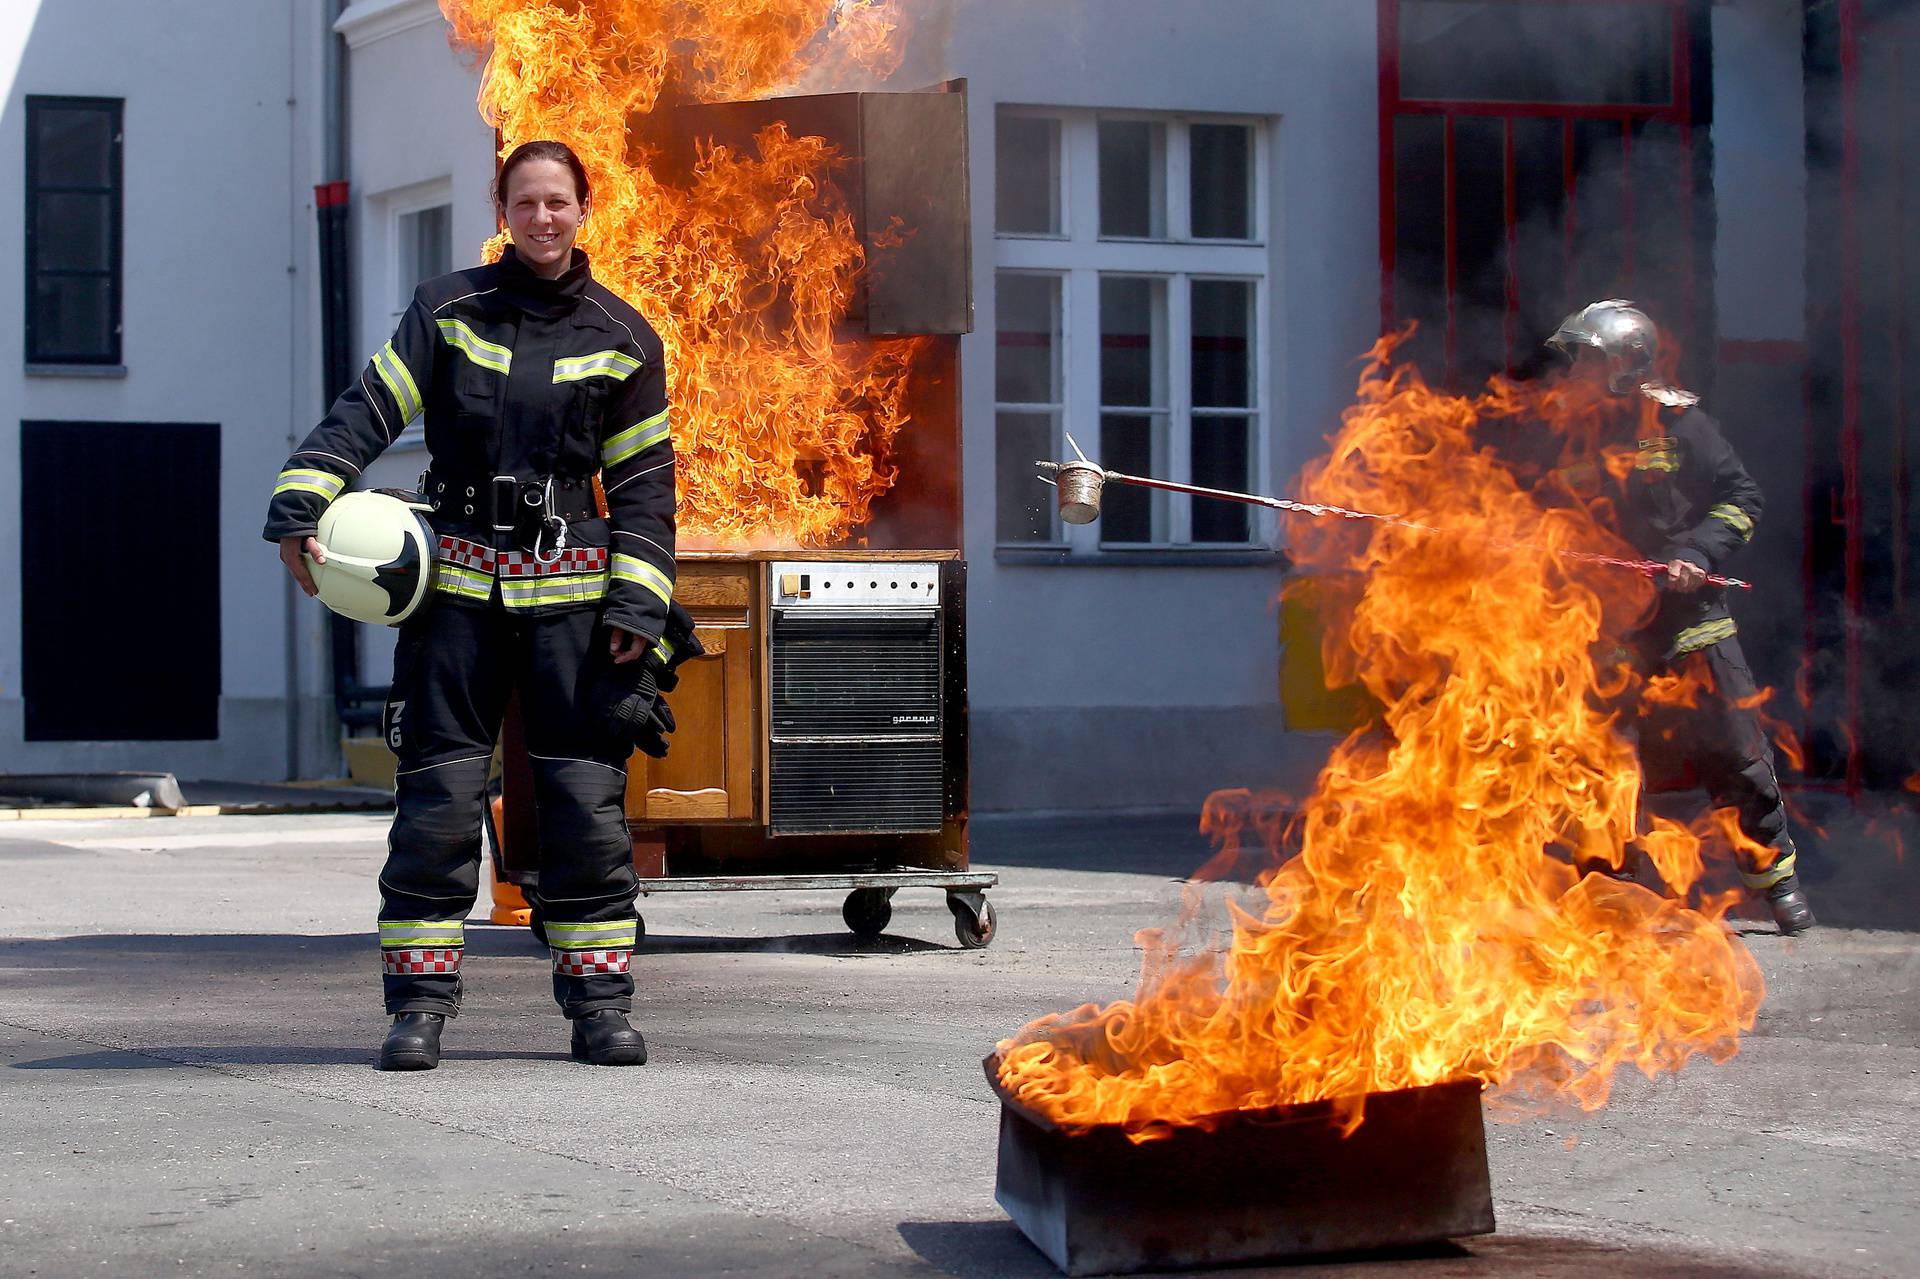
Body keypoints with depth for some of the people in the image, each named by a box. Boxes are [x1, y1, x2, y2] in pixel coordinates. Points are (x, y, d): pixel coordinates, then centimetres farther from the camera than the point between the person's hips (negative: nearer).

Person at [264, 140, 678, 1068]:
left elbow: (644, 482, 8)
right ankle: (419, 1001, 4)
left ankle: (599, 1000, 7)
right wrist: (300, 507, -15)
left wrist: (638, 604, -1)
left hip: (569, 589, 0)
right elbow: (367, 410, -1)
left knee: (587, 796, -1)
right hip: (456, 581, 0)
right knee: (438, 795, -2)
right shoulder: (448, 312, 6)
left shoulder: (623, 339, 7)